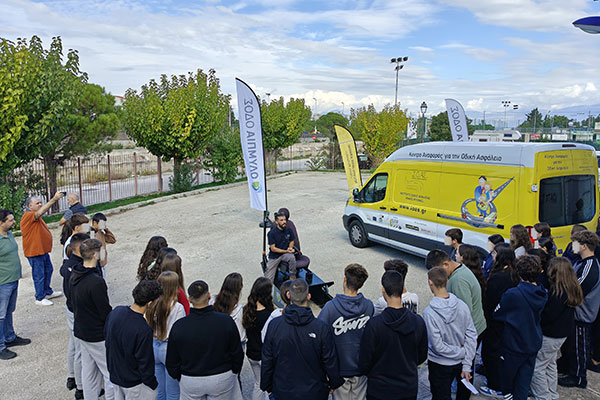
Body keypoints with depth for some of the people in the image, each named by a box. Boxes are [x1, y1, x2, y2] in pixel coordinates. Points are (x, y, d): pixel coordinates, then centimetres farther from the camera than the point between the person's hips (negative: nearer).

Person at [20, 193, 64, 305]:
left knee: (48, 270, 20)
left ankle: (48, 292, 34)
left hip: (43, 250, 10)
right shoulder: (28, 215, -20)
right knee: (39, 275, -1)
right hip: (34, 252, -10)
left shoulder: (35, 216, 13)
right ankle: (40, 298, 11)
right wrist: (54, 199, -45)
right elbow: (41, 212, -40)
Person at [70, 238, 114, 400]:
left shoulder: (74, 275, -1)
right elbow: (106, 313, -22)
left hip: (80, 331, 9)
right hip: (97, 336, -9)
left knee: (88, 371, 21)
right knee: (111, 374, 4)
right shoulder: (96, 282, -28)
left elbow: (74, 302, 10)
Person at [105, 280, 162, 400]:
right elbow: (145, 364, -23)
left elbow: (107, 343, 4)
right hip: (134, 383, -7)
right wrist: (153, 385, -6)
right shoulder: (144, 330, -33)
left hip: (114, 376, 7)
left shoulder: (115, 311, -12)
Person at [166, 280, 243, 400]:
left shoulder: (178, 326, -15)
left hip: (190, 382, 1)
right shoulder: (226, 321, -18)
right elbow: (237, 354, -7)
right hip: (222, 380, 0)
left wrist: (179, 378, 16)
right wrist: (233, 373, 11)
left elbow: (172, 362, -3)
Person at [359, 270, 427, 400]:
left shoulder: (374, 324, -24)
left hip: (380, 389, -3)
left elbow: (364, 361, -14)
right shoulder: (418, 321, -11)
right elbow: (422, 356, 3)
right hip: (409, 388, 3)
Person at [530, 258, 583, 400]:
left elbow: (549, 315, -25)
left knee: (536, 366, 1)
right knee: (550, 364, 24)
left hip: (549, 335, -10)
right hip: (561, 333, 10)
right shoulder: (572, 288, 4)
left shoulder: (557, 290, -25)